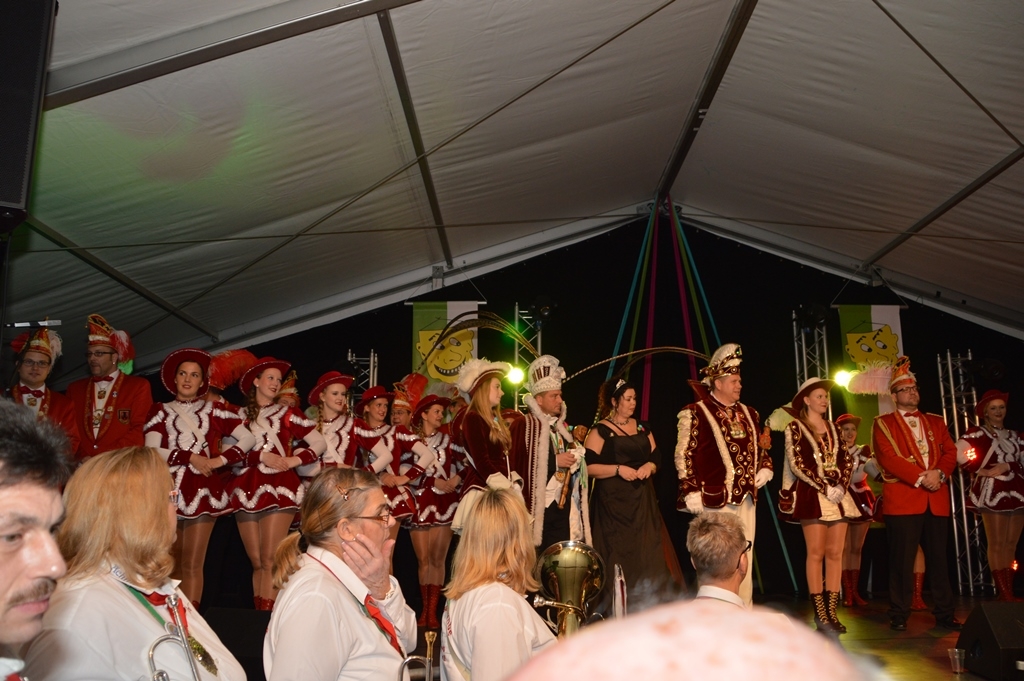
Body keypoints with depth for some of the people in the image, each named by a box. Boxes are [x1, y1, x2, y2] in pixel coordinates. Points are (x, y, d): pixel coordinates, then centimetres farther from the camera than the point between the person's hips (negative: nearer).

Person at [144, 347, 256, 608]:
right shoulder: (160, 410, 12)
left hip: (203, 490, -1)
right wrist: (190, 456, -8)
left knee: (193, 566, -3)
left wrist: (220, 460, -6)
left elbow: (248, 438, 4)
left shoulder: (213, 410, 12)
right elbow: (151, 451, -1)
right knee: (171, 565, 4)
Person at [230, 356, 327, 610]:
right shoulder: (240, 415, 10)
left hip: (279, 487, -2)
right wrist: (262, 456, -11)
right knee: (256, 561, 5)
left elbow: (320, 443, 7)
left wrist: (294, 460, -5)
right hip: (247, 489, 2)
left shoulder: (287, 414, 9)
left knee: (269, 559, -10)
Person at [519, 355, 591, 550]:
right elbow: (521, 464, -19)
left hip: (565, 503, 8)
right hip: (542, 505, -8)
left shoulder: (561, 425, 19)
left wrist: (576, 457, 8)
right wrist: (555, 461, -17)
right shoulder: (525, 425, -8)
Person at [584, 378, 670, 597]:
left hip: (643, 501, 5)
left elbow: (656, 458, 17)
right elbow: (588, 466, -11)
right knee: (618, 554, -5)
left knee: (646, 553, 2)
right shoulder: (600, 431, -4)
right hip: (613, 501, -5)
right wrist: (618, 469, -19)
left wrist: (649, 467, -5)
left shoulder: (642, 428, 14)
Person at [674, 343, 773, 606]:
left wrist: (765, 468, 9)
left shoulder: (748, 414, 16)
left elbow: (760, 447, 28)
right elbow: (683, 455, -8)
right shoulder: (695, 413, -6)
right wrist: (691, 491, -13)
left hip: (745, 497, 7)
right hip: (715, 498, -7)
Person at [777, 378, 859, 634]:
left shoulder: (833, 428, 15)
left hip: (838, 494, 5)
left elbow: (846, 460, 11)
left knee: (835, 553, 3)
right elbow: (796, 463, -9)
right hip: (812, 494, -5)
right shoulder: (795, 427, -1)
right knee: (816, 553, -4)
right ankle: (820, 614, 0)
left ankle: (831, 611, 8)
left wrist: (841, 485, -6)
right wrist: (824, 488, -13)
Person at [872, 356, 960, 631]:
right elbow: (888, 458, -8)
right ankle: (899, 616, 4)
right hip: (902, 500, -4)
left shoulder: (936, 422, 20)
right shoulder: (883, 423, 4)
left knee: (938, 559, 8)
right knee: (902, 561, -3)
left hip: (937, 500, 4)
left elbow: (950, 452, 10)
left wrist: (939, 473, -9)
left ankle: (945, 614, 16)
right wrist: (921, 477, -15)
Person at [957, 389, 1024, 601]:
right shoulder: (976, 433, -1)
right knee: (997, 544, -6)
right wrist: (980, 470, -10)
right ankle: (1004, 593, -6)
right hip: (992, 493, -6)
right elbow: (958, 453, -16)